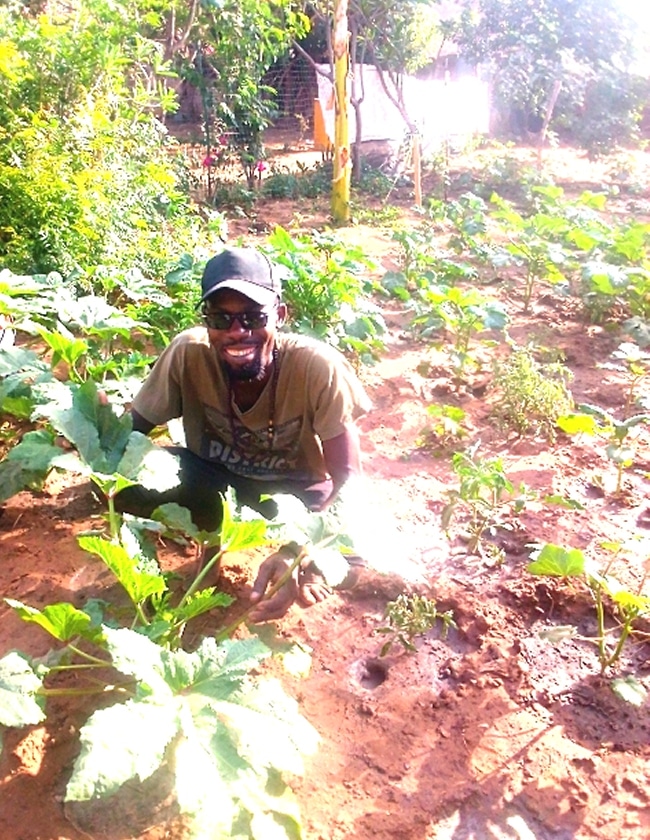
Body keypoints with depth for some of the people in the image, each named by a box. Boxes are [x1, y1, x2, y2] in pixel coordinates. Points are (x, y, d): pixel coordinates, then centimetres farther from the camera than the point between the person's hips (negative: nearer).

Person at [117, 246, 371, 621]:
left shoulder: (319, 369, -30)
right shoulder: (188, 353, -24)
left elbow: (348, 481, -26)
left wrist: (300, 554, -41)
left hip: (297, 491, -2)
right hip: (213, 476, 2)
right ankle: (210, 531, 5)